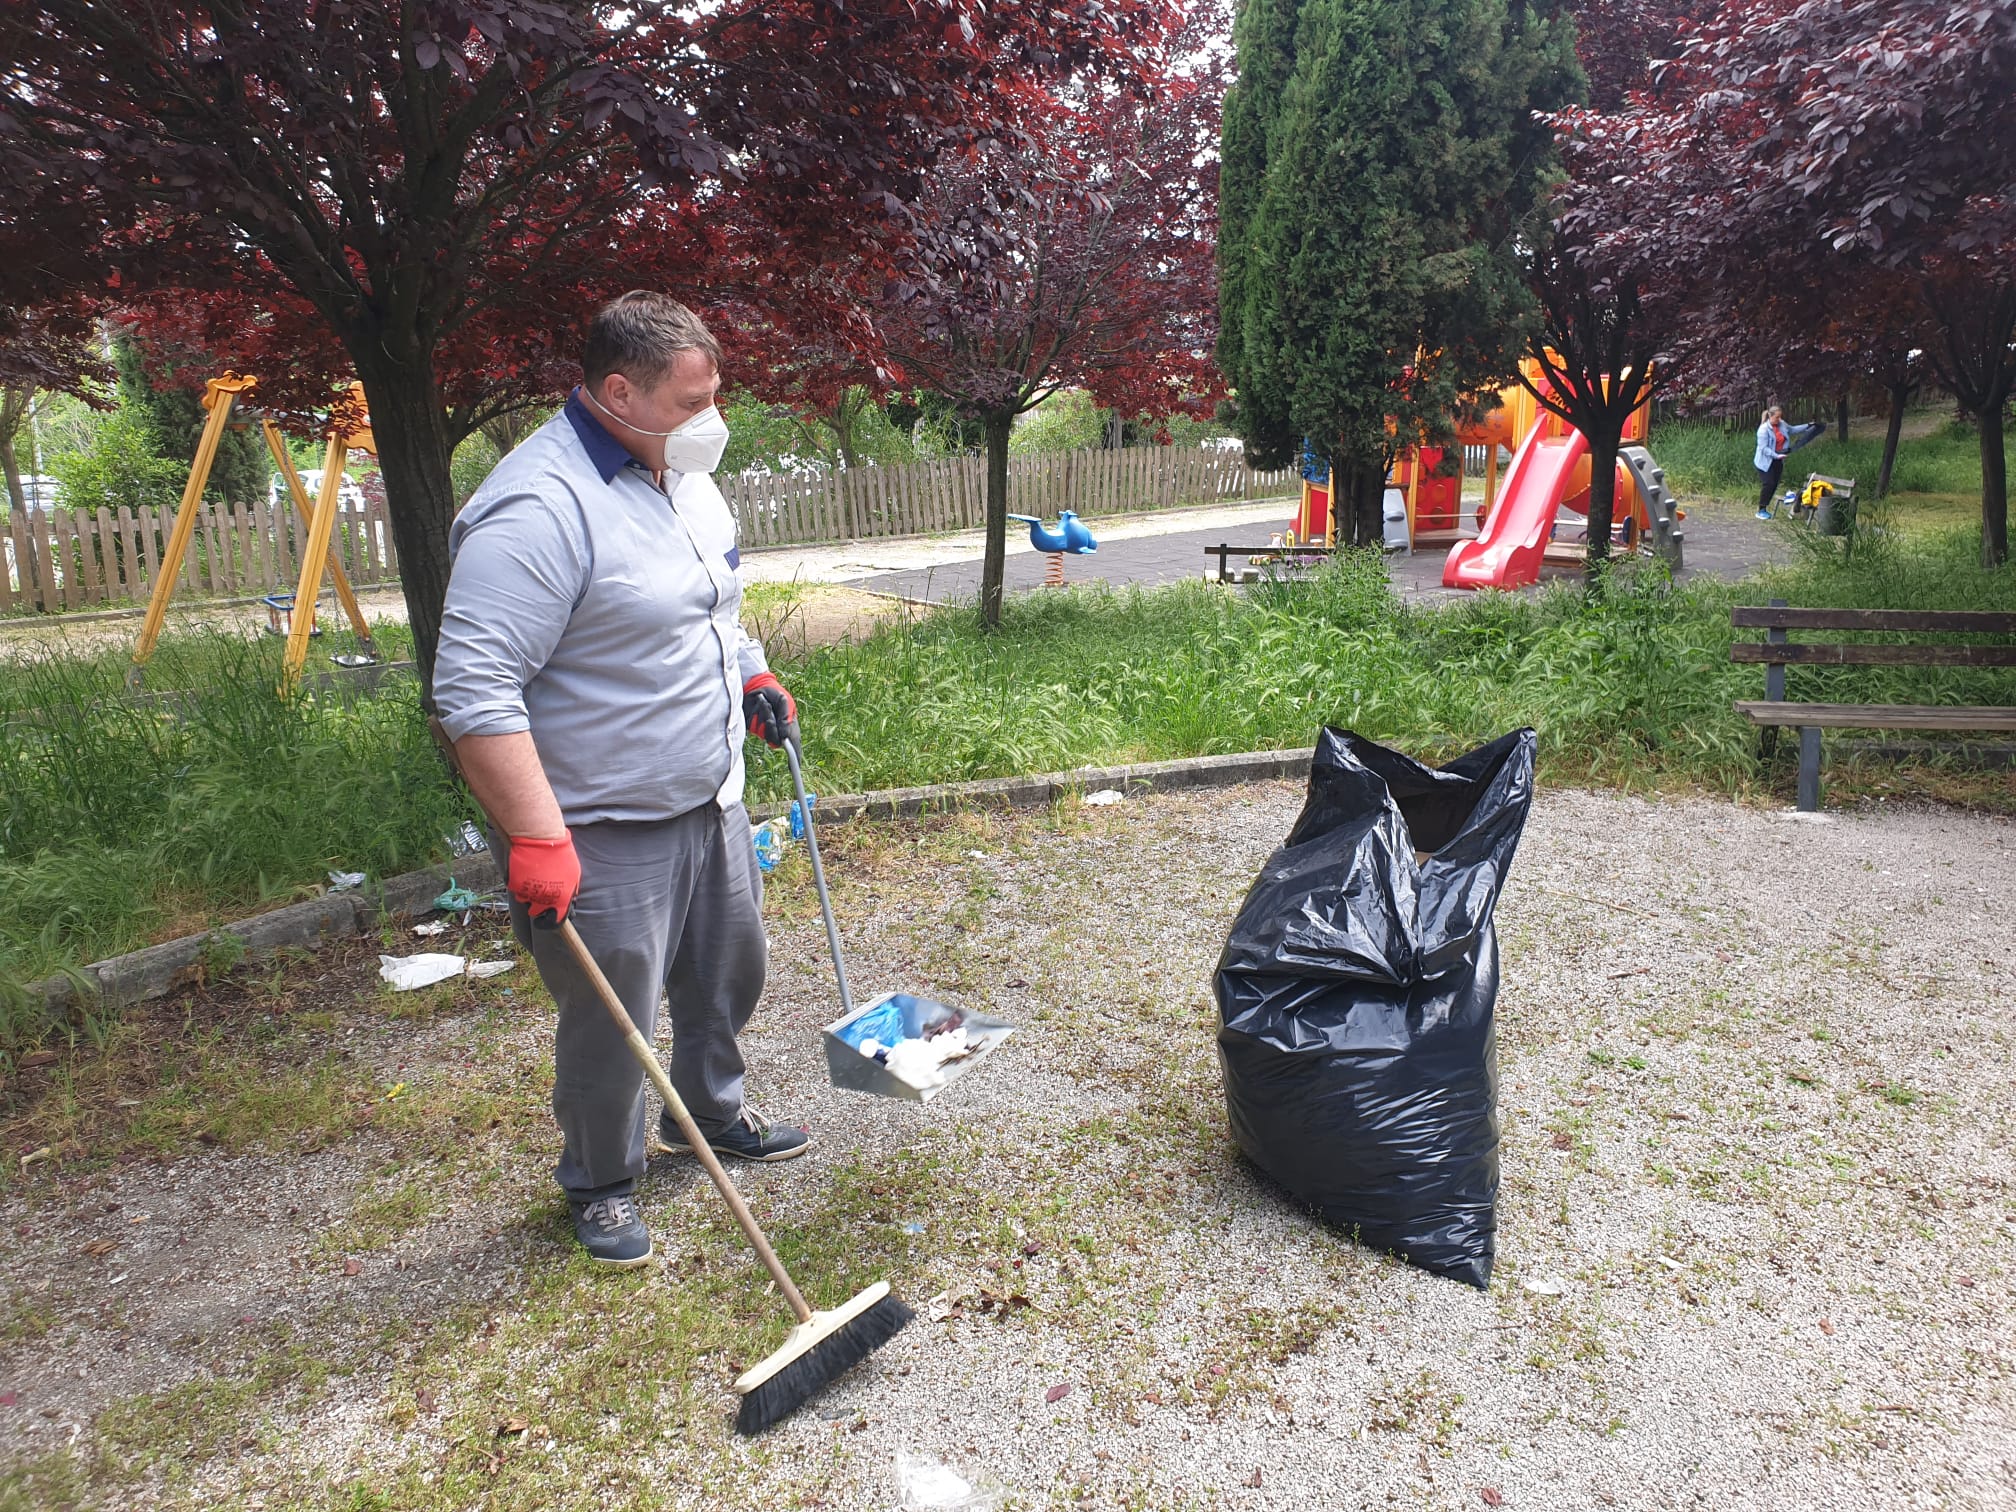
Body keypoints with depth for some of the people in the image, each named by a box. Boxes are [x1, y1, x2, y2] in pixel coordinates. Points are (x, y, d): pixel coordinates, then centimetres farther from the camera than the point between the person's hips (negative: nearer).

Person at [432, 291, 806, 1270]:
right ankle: (601, 1184, 32)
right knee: (612, 1025, 6)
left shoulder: (684, 476, 7)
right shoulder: (537, 509, -24)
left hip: (712, 803, 9)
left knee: (730, 973, 23)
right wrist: (535, 838, -30)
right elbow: (474, 691, -28)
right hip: (605, 835, -9)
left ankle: (710, 1113, 48)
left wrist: (751, 676, 10)